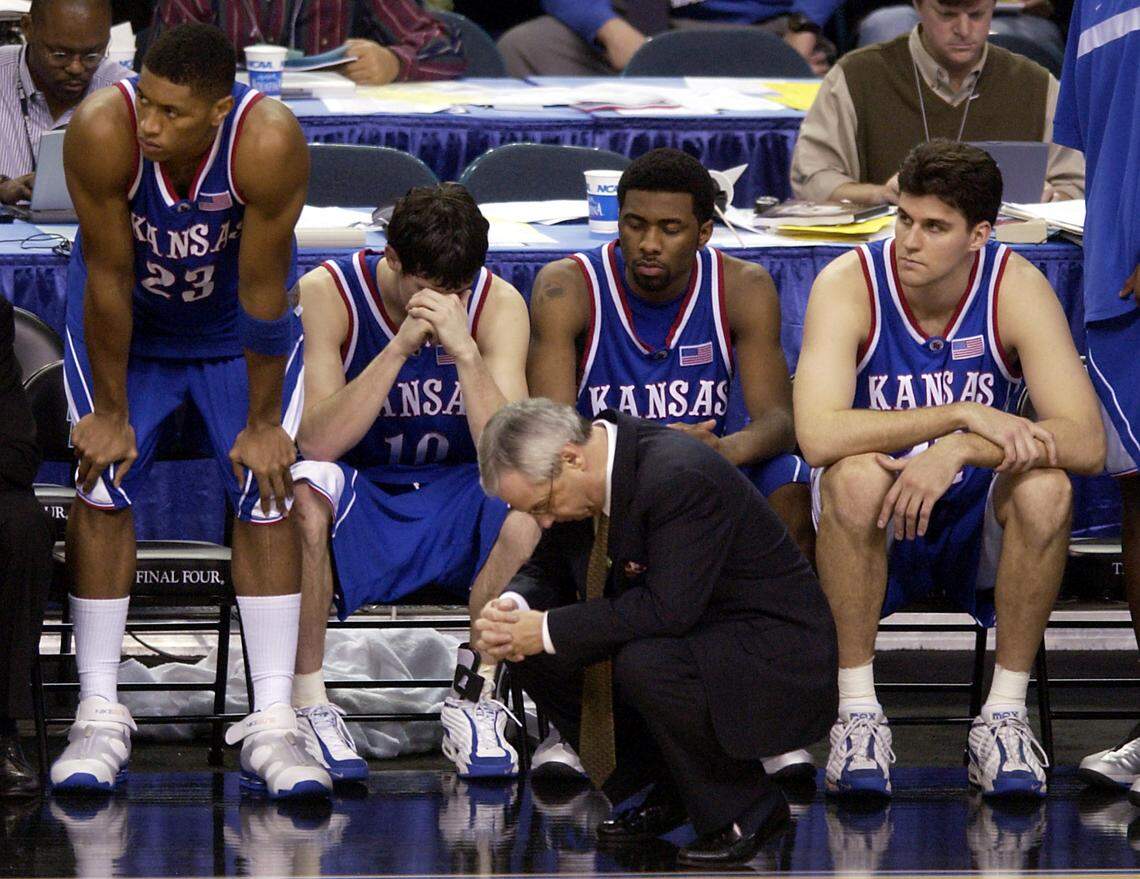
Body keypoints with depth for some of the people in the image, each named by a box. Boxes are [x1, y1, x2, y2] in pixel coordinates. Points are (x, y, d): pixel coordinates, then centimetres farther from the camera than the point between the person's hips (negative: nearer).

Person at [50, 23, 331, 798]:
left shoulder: (269, 144, -36)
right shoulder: (103, 132, -35)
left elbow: (262, 292, -26)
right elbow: (108, 281, -25)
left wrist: (263, 423, -16)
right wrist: (111, 413, -16)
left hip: (238, 325, 0)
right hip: (125, 320, 0)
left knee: (267, 492, -8)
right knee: (103, 486, -8)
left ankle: (273, 725, -6)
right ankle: (100, 718, -1)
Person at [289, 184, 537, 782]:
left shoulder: (498, 304, -10)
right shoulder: (327, 295, -14)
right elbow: (318, 441, -25)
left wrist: (464, 350, -33)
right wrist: (399, 347, -32)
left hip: (455, 503, 2)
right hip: (358, 499, -2)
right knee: (305, 492, -37)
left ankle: (474, 701, -15)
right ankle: (308, 707, -22)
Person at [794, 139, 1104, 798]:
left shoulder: (1016, 288, -14)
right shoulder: (849, 285, -17)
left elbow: (1087, 443, -23)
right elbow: (818, 436, -32)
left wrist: (959, 451, -36)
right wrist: (964, 413, -35)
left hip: (979, 527, 1)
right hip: (877, 525, -1)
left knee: (1045, 488, -30)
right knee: (855, 475, -34)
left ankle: (1006, 713, -18)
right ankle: (859, 714, -23)